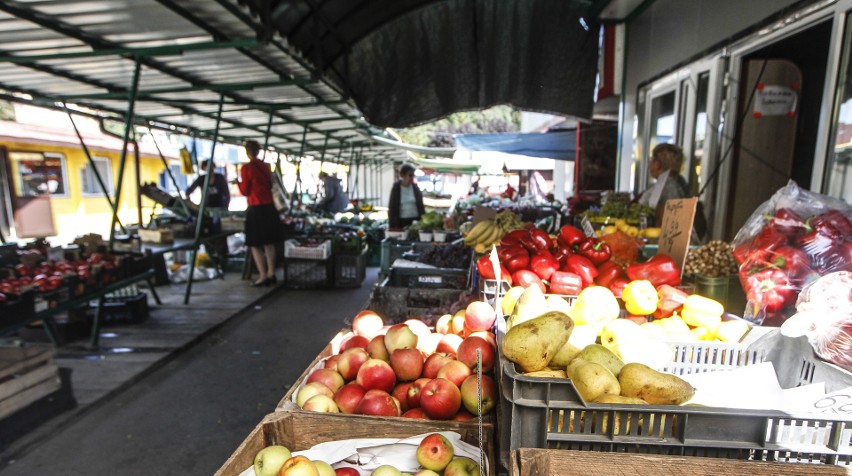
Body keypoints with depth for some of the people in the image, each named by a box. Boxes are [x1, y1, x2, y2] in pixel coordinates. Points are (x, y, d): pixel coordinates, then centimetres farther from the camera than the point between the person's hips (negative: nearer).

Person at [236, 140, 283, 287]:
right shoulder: (266, 166, 9)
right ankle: (271, 274, 16)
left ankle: (263, 277, -1)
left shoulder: (246, 168, -9)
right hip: (269, 207, 6)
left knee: (255, 244, 1)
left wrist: (238, 182, 12)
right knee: (269, 243, 12)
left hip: (256, 209, -6)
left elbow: (245, 191, -5)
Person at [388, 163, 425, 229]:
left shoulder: (415, 187, 5)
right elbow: (391, 207, -2)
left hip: (415, 220, 3)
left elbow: (421, 205, 10)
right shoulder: (396, 188, -2)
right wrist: (392, 225, -7)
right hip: (401, 221, -2)